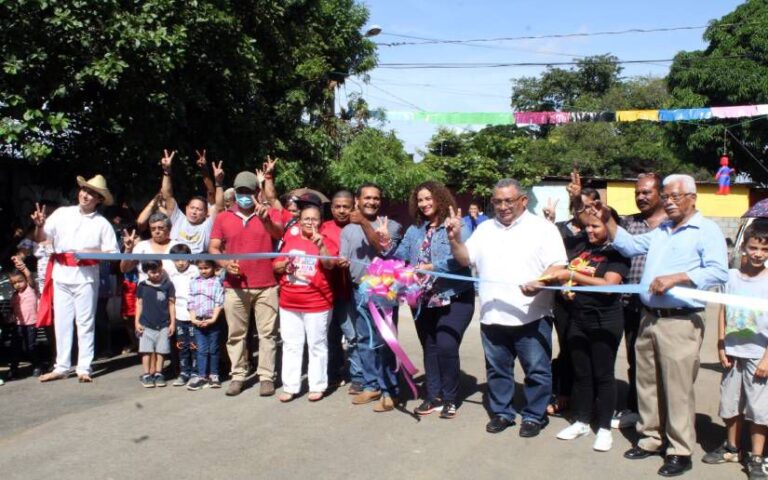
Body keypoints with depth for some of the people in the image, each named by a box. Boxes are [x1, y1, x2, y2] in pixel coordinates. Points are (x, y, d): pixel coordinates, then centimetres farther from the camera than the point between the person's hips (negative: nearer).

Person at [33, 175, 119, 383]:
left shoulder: (102, 224, -1)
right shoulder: (62, 213, 6)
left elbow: (112, 253, -4)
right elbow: (40, 239, 7)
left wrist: (87, 254, -16)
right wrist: (39, 225, -13)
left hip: (86, 275, -3)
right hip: (61, 273, 3)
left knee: (85, 322, 2)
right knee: (62, 321, 9)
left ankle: (84, 368, 10)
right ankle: (61, 367, 18)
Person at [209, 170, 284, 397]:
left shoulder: (269, 213, 3)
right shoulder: (223, 218, 9)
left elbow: (279, 234, -16)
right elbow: (213, 248, 7)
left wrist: (266, 220, -36)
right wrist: (225, 263, -13)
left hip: (266, 286, -2)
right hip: (234, 287, 2)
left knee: (267, 333, 1)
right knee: (235, 334, 7)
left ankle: (266, 376, 8)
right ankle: (237, 375, 17)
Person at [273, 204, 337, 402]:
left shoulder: (326, 242, -2)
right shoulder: (289, 241, 10)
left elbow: (330, 265, -20)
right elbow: (275, 266, 13)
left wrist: (320, 245, -34)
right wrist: (285, 264, -9)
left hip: (317, 304, -4)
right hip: (289, 304, 4)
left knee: (317, 346, 5)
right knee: (291, 346, 10)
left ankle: (317, 386, 14)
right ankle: (290, 386, 18)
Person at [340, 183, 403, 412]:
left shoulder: (391, 226, -1)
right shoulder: (348, 230, 10)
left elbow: (384, 249, -17)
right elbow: (343, 260, 7)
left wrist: (364, 223, -20)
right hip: (359, 292, 5)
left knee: (382, 342, -5)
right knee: (364, 341, 11)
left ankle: (389, 391, 4)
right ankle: (371, 386, 22)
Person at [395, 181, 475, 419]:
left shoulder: (458, 226, -6)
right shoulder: (414, 230, 13)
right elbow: (400, 256, 5)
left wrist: (431, 267, -31)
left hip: (454, 297, -6)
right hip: (423, 300, 6)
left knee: (446, 346, -12)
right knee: (429, 348, 13)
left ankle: (450, 398, 6)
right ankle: (433, 396, 26)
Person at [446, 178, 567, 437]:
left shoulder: (543, 228, -1)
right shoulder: (484, 229, 15)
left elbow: (558, 267, -8)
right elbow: (465, 259, 15)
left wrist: (539, 283, -27)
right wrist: (455, 238, -2)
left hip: (532, 316, -4)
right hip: (492, 316, 4)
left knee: (536, 370, 4)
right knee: (497, 369, 14)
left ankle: (534, 416, 19)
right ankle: (501, 412, 27)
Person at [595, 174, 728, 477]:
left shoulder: (707, 231, -5)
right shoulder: (660, 230, 19)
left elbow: (718, 272, -16)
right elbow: (630, 246, 21)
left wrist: (675, 278, -23)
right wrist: (607, 219, 11)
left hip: (680, 323, -7)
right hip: (649, 318, 7)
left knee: (678, 389, -1)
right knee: (647, 383, 14)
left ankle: (681, 451, 12)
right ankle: (651, 438, 28)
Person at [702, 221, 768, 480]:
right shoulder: (731, 276, 2)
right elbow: (722, 312, 5)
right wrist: (721, 346, 0)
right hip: (732, 353, 3)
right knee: (730, 404, 15)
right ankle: (731, 448, 31)